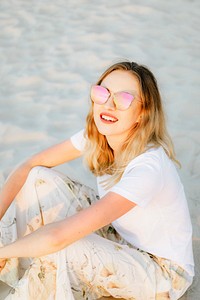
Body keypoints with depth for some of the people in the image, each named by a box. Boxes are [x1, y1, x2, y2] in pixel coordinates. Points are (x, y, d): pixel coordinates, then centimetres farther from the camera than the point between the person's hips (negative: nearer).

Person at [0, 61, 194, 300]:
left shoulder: (149, 166, -36)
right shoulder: (95, 135, -12)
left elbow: (58, 236, -40)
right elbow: (29, 167, -6)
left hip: (162, 269, -6)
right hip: (118, 234, 7)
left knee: (57, 249, -32)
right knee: (38, 178, -7)